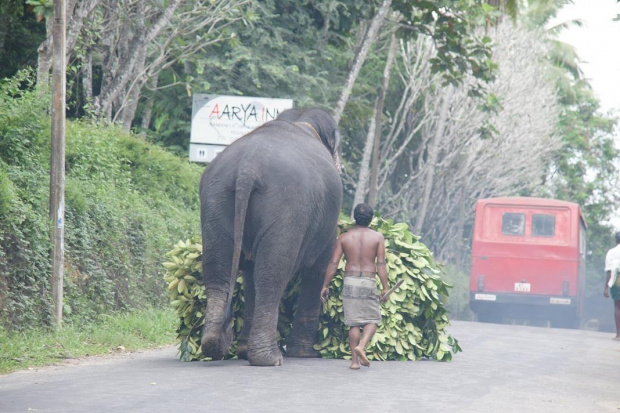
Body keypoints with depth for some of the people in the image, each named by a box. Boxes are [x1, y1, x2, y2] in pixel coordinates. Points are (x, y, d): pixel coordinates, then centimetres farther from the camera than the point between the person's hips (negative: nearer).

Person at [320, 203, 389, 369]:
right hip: (369, 281, -2)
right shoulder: (377, 237, 1)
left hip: (350, 281, 2)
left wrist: (325, 286, 7)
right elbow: (381, 264, -6)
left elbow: (333, 263, 1)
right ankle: (361, 346, -17)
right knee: (372, 319, 9)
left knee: (353, 322, 6)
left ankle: (354, 360, 2)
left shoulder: (344, 237, 5)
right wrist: (385, 287, -3)